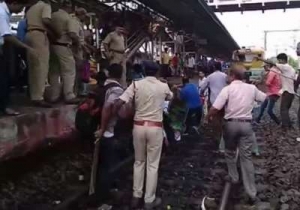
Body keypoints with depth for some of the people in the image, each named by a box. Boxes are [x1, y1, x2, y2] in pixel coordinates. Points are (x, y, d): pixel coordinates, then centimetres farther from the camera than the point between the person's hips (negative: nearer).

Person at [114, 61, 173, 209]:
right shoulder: (163, 86, -2)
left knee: (139, 162, 17)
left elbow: (119, 103, -13)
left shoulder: (136, 84, -5)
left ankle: (136, 197, 25)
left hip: (139, 126, 1)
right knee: (153, 164, 8)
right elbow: (171, 97, 23)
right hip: (155, 128, -1)